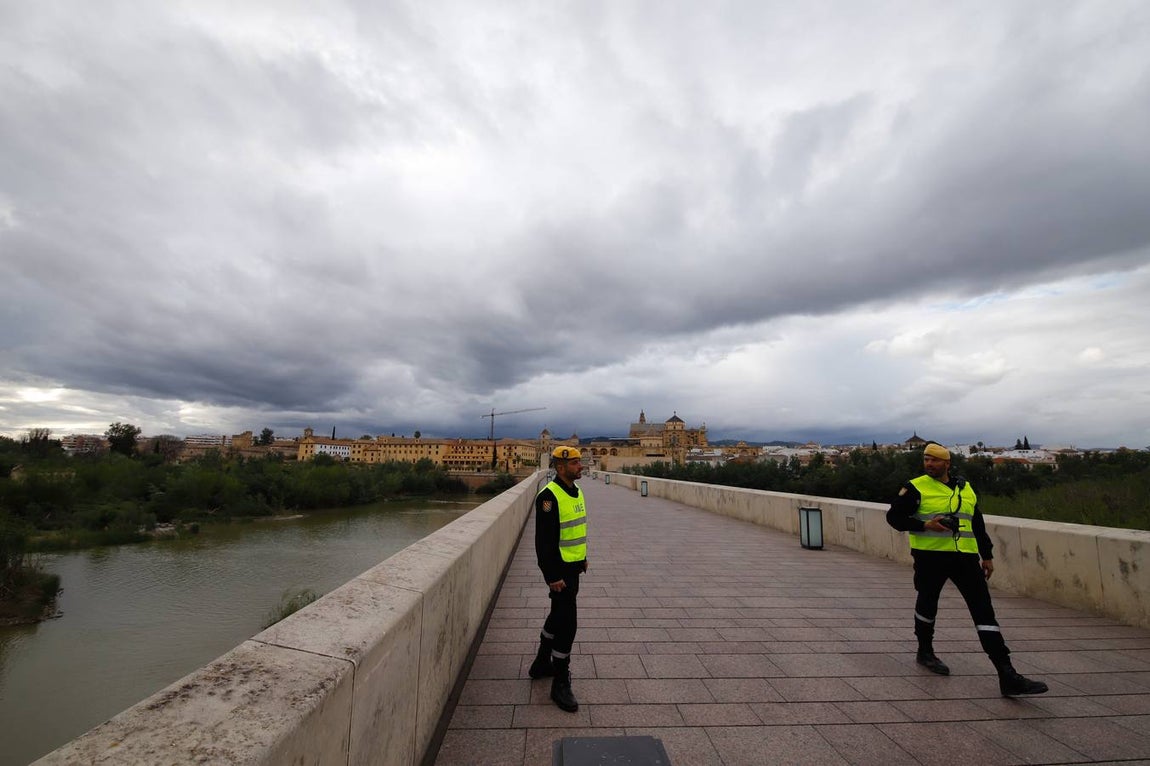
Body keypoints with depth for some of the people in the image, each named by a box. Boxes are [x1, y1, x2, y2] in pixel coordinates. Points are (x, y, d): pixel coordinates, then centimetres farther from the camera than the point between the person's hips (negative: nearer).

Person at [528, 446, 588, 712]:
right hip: (559, 570, -9)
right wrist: (552, 577, -22)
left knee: (558, 615, 22)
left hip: (573, 567, 9)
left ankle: (541, 664, 41)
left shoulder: (576, 491, 7)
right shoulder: (549, 496, -22)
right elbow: (544, 541, -23)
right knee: (567, 622, -2)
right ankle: (560, 684, 15)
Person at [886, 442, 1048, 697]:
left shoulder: (965, 488, 12)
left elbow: (978, 524, 20)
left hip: (965, 557, 4)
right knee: (928, 602, 11)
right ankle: (925, 652, 33)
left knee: (984, 609, -3)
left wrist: (987, 555, 16)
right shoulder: (916, 488, -6)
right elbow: (894, 517, -8)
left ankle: (1007, 676, 1)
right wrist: (925, 525, -19)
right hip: (930, 556, -4)